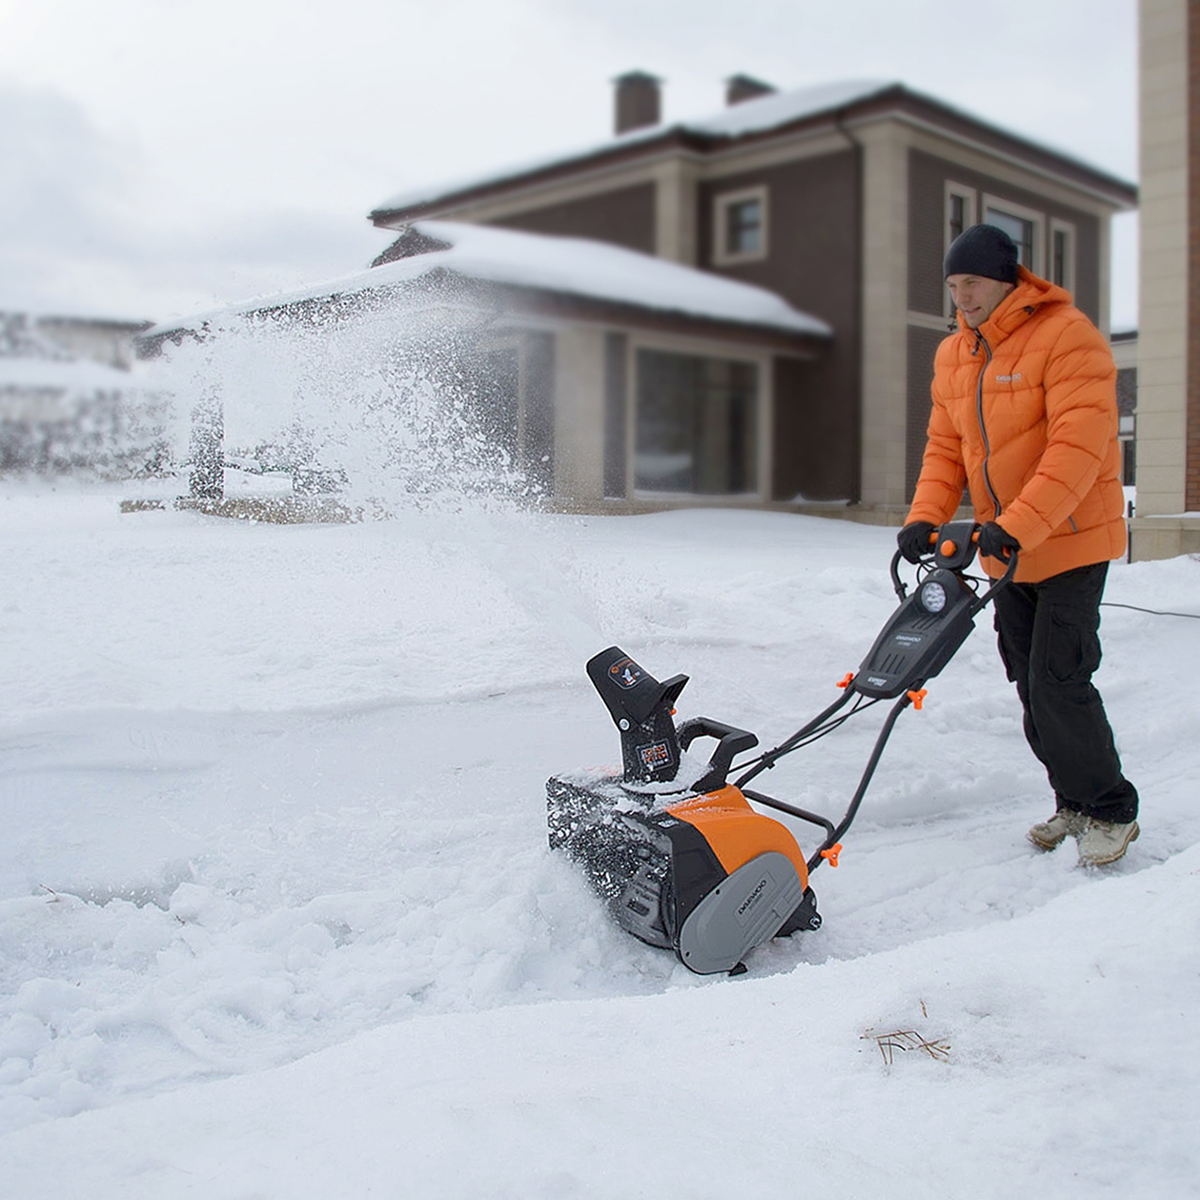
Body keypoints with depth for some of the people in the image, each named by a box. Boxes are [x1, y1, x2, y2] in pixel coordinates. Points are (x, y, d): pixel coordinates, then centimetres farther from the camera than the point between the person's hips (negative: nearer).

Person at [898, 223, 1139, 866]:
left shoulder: (1068, 336, -14)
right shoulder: (953, 356, 9)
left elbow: (1078, 447, -23)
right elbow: (945, 448, 10)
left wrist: (1019, 525, -32)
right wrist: (926, 518, -7)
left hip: (1071, 542, -7)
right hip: (1005, 550, 7)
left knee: (1059, 682, -11)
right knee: (1030, 685, 10)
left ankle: (1111, 811, 8)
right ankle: (1074, 803, 26)